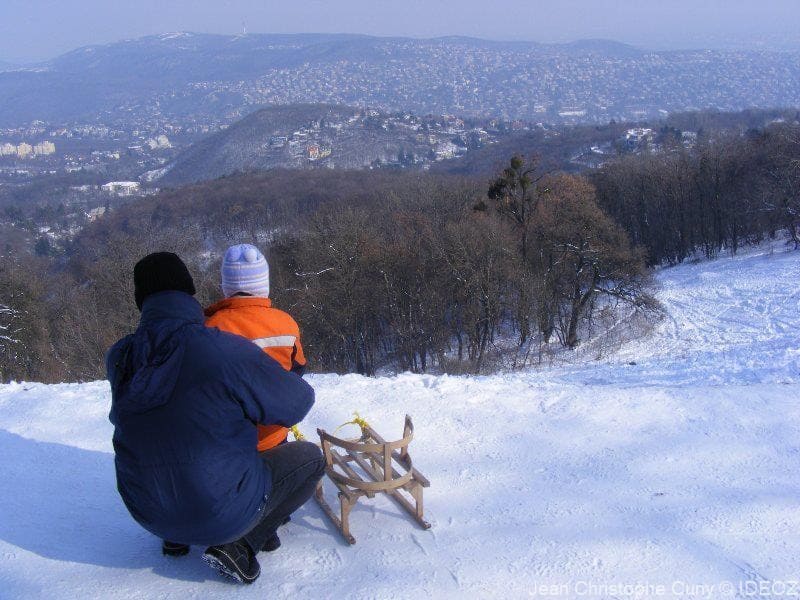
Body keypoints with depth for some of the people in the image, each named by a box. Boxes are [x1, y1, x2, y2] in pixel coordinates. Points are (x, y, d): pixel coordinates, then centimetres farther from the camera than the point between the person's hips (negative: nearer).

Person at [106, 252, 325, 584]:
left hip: (147, 513, 6)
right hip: (221, 514, -6)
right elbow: (298, 402, -11)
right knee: (310, 457, 13)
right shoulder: (227, 351, -25)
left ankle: (175, 538, 19)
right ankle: (238, 546, 1)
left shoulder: (118, 359, -9)